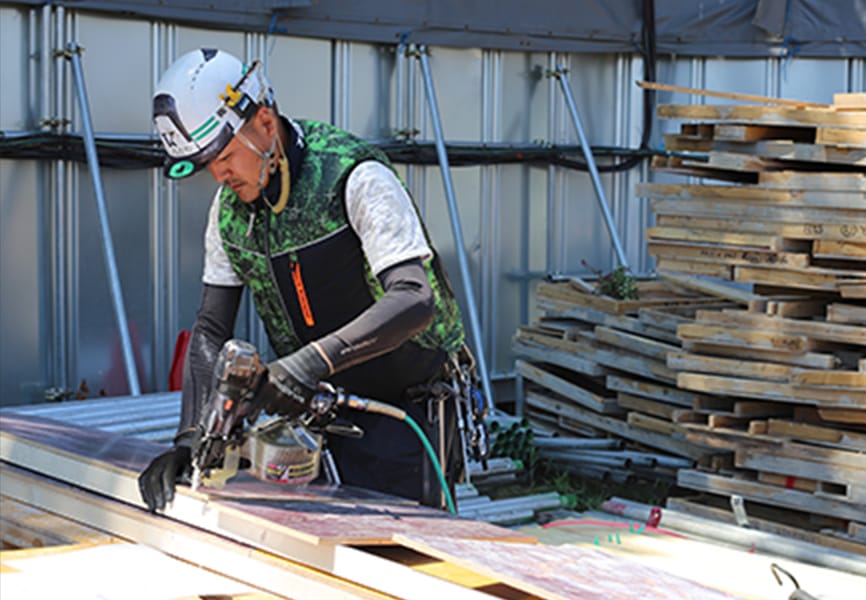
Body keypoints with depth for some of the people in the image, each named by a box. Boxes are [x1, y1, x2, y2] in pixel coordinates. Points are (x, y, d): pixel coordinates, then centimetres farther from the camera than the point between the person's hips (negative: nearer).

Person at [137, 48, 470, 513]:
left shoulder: (356, 179, -21)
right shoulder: (230, 206, 1)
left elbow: (414, 300, -32)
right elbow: (210, 330, 3)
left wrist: (316, 359, -44)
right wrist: (190, 439, -10)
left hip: (406, 401, -6)